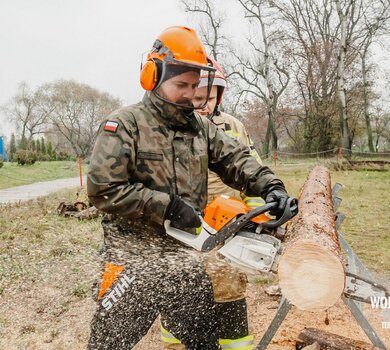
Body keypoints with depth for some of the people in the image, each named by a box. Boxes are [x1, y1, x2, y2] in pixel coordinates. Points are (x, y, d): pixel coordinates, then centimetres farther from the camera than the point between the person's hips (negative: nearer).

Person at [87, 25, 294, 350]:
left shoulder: (201, 127, 7)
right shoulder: (125, 124, -11)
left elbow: (236, 158, 2)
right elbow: (103, 188, -18)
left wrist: (270, 185, -17)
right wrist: (168, 205, -19)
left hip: (187, 256, 5)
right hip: (133, 258, -5)